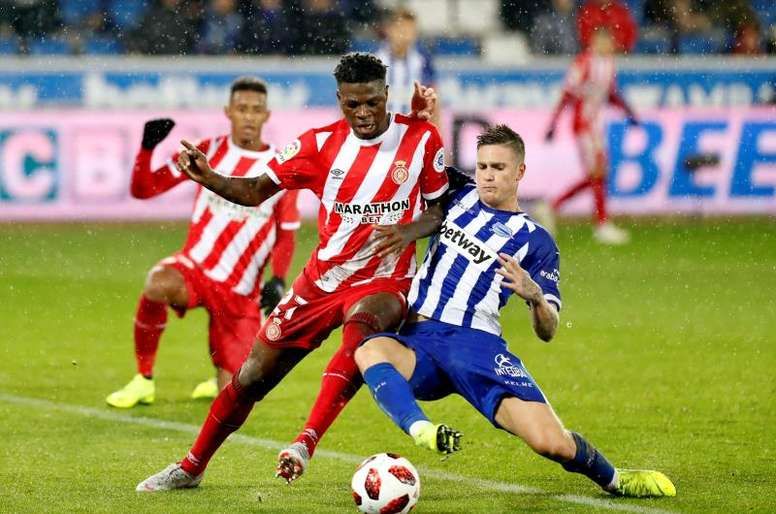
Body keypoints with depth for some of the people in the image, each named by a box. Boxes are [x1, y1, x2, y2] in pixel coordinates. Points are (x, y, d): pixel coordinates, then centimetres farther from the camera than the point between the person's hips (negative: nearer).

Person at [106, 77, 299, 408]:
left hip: (239, 293, 0)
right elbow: (142, 189, 2)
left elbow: (286, 236, 8)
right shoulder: (210, 151, 2)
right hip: (195, 267, 0)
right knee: (158, 285, -38)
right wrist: (148, 147, -15)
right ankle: (143, 380, -16)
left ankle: (221, 382, 39)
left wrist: (278, 281, -9)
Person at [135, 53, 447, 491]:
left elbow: (442, 208, 2)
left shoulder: (422, 138, -7)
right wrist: (208, 178, -20)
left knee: (361, 326, -39)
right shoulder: (322, 143, -4)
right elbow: (257, 191, -1)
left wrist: (410, 231, -19)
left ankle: (306, 444, -42)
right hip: (322, 279, 3)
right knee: (254, 374, 4)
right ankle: (192, 468, 23)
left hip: (383, 282, -3)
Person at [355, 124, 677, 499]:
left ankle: (614, 481, 13)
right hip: (418, 340, 3)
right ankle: (422, 431, -58)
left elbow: (547, 331, 4)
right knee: (370, 349, -35)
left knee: (551, 442, -19)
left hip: (477, 343, -3)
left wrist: (535, 296, -18)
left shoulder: (535, 241, 7)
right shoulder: (459, 196, 18)